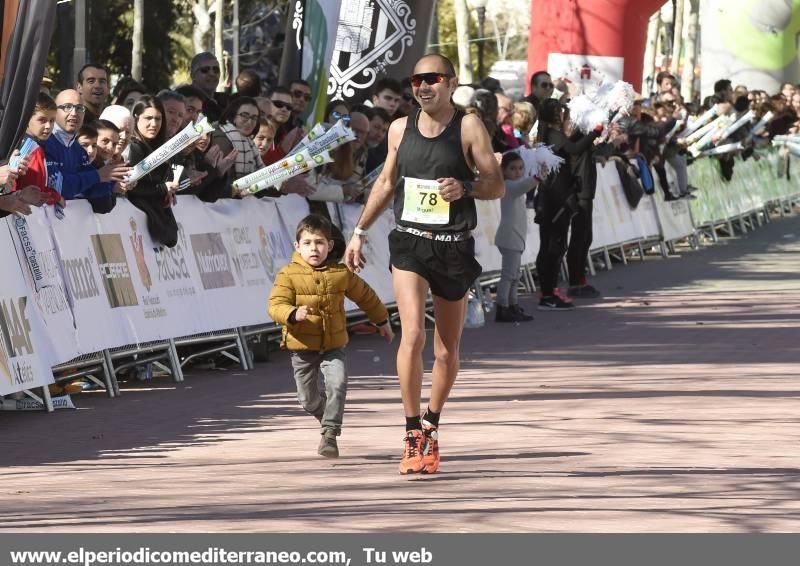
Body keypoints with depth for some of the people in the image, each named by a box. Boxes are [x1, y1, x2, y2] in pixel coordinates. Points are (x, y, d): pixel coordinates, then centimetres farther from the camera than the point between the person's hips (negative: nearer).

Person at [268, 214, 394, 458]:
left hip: (333, 346, 1)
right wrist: (293, 314, -38)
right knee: (308, 399, 5)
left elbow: (365, 295, 16)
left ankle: (330, 433, -13)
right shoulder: (288, 275, -8)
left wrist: (382, 321, 27)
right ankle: (326, 414, 40)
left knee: (337, 384, -21)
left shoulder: (341, 274, 0)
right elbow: (276, 305, -17)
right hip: (302, 346, -1)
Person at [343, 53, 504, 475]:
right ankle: (413, 435, -12)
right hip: (409, 241, 1)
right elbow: (386, 183, 21)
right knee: (412, 335, -18)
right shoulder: (400, 129, 7)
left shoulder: (469, 127, -4)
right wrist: (359, 231, 21)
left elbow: (496, 185, -3)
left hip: (454, 247, -1)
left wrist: (465, 188, -23)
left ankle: (431, 426, 31)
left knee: (447, 351, 8)